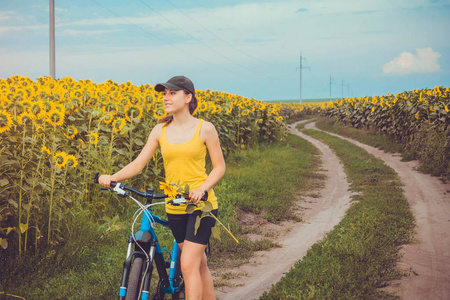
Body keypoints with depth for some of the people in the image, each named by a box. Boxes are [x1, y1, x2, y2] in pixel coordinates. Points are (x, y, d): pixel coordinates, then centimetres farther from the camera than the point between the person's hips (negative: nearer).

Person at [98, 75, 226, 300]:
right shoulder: (160, 130, 5)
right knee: (199, 264, 15)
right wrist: (112, 177, -18)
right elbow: (138, 163, 0)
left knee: (189, 265, -12)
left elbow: (219, 167, -1)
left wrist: (202, 189, -19)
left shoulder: (205, 129, -4)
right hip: (174, 207, 4)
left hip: (201, 204, -4)